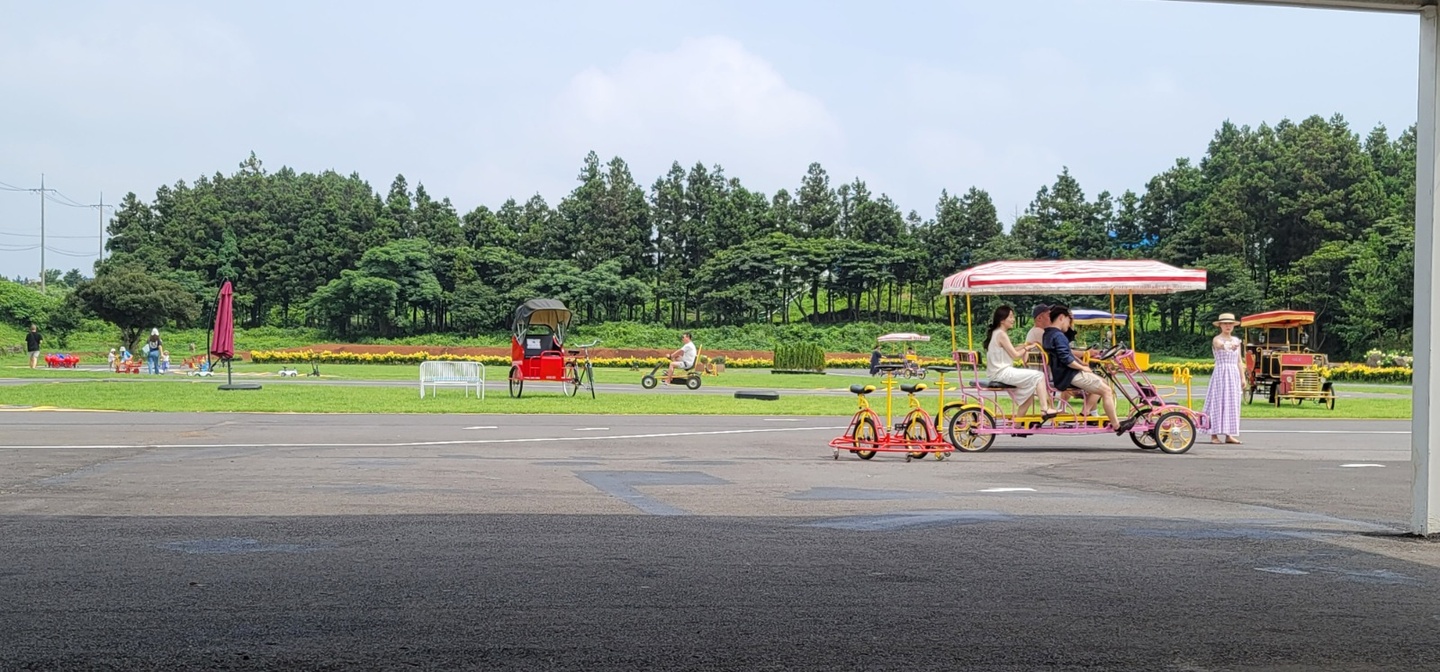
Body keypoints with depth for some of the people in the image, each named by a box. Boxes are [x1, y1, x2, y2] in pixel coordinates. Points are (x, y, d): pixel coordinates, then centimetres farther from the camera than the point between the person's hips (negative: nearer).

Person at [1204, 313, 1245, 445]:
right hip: (1221, 373, -6)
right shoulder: (1216, 339, -6)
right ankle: (1214, 435, -6)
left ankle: (1229, 435, 9)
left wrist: (1243, 378, 13)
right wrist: (1229, 346, -53)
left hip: (1234, 374, 6)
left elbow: (1239, 361, 18)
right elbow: (1220, 345, -31)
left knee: (1232, 404, 5)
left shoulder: (1236, 341, 14)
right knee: (1218, 403, -7)